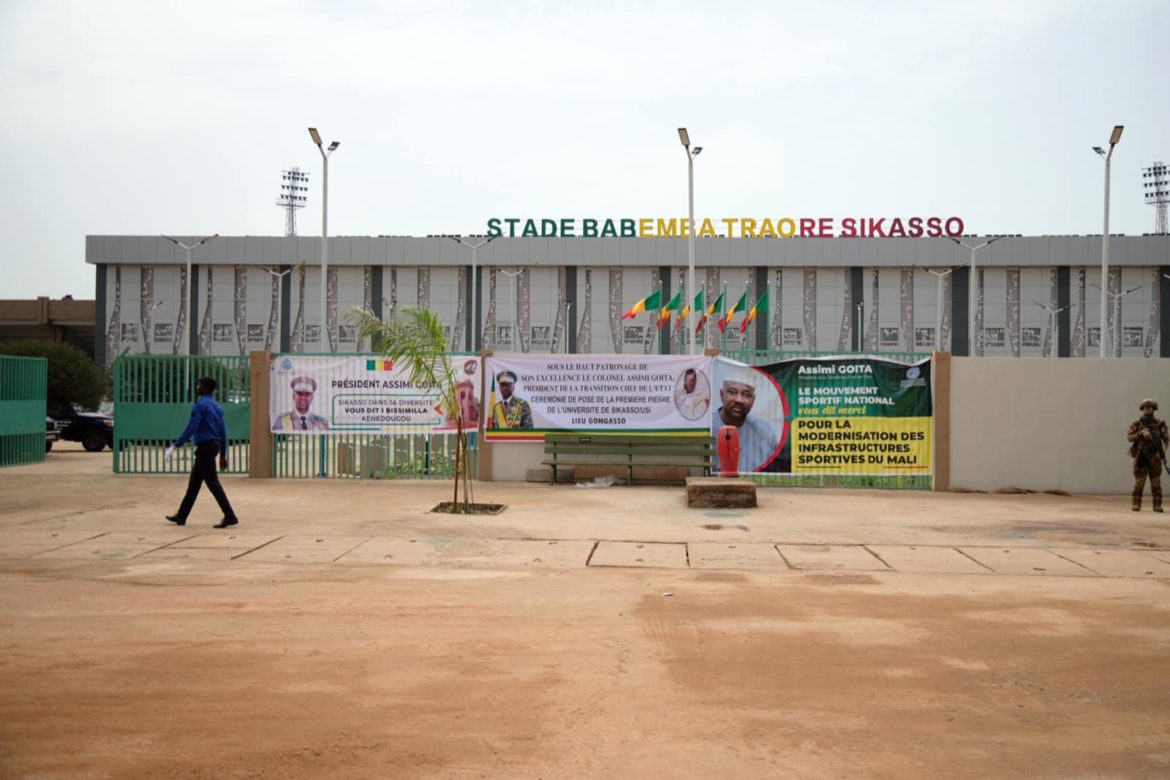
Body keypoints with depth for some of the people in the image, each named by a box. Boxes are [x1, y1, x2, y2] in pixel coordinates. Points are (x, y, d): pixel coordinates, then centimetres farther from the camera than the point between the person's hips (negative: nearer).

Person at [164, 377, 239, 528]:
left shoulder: (200, 405, -11)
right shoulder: (217, 407, 14)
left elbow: (191, 429, -18)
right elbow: (223, 432, 14)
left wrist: (175, 447, -15)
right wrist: (223, 455, 18)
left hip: (205, 446, -9)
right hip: (215, 445, 9)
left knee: (213, 483, -8)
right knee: (194, 483, 16)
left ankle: (230, 516, -11)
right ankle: (181, 516, 23)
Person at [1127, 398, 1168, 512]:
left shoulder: (1159, 424, 3)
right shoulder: (1136, 424, 1)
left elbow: (1166, 439, -2)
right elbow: (1129, 437, -9)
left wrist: (1163, 451, -17)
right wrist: (1141, 433, -24)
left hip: (1154, 457, 1)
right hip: (1141, 457, -1)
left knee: (1156, 482, 0)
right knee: (1139, 482, -2)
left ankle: (1157, 505, 5)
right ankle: (1136, 505, 4)